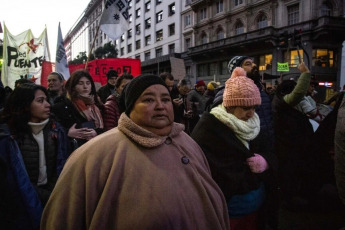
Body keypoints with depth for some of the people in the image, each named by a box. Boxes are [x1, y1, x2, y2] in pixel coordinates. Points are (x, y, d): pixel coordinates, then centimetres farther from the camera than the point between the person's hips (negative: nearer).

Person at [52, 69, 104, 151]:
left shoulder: (96, 105, 14)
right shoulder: (63, 105, 0)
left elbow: (104, 127, 9)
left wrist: (97, 132, -11)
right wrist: (68, 133, -22)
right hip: (75, 149, -4)